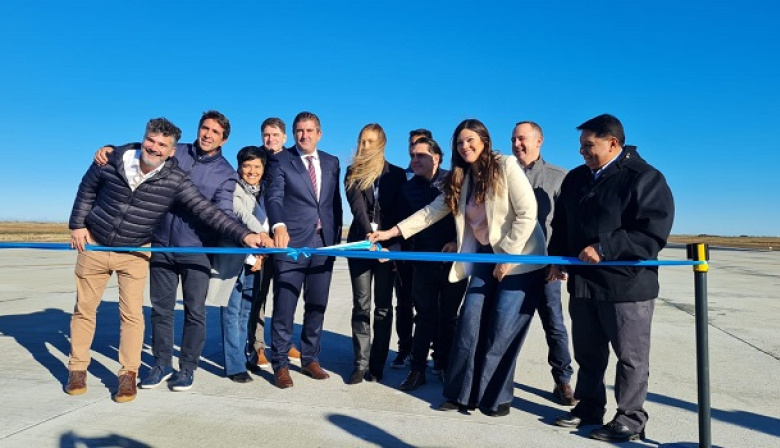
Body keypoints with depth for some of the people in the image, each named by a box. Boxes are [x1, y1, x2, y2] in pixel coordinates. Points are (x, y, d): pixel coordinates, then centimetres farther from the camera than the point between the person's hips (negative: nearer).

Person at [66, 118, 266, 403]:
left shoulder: (176, 180, -17)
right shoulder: (111, 162, -13)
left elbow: (206, 211, -23)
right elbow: (87, 189, 5)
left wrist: (242, 234, -32)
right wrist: (77, 224, 3)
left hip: (135, 253, -1)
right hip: (93, 245, 1)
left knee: (132, 313, -5)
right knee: (84, 309, 9)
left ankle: (128, 374, 10)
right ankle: (77, 370, 26)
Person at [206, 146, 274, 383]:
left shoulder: (264, 192, 13)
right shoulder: (232, 188, -6)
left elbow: (267, 223, 9)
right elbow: (241, 212, -22)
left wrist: (261, 255, -3)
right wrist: (261, 233, -38)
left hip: (254, 260, 6)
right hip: (232, 259, -6)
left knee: (246, 312, 11)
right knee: (232, 312, -3)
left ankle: (242, 356, 22)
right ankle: (235, 366, 2)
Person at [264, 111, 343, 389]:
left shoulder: (331, 163, 14)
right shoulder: (280, 161, 0)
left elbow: (335, 201, 15)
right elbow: (274, 197, -14)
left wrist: (336, 235, 8)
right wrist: (279, 226, -33)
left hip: (324, 243, 4)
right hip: (291, 243, -4)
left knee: (317, 306, 12)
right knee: (284, 307, 1)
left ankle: (310, 359, 26)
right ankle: (280, 365, 14)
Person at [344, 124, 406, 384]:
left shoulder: (397, 174, 7)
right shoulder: (353, 173, 6)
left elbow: (401, 212, 2)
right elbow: (357, 207, -8)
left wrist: (394, 245, -11)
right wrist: (370, 236, -25)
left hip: (388, 245, 0)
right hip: (360, 244, 0)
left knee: (383, 307, 3)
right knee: (361, 305, 1)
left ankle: (377, 364, 11)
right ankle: (361, 364, 6)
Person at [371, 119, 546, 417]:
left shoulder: (506, 166, -10)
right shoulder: (461, 179, 10)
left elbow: (527, 213, -15)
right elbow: (432, 211, 9)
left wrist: (508, 256, -17)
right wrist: (392, 232, 3)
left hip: (519, 260, -6)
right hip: (485, 259, 6)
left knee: (502, 332, -4)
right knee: (469, 325, 1)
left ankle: (497, 398, 13)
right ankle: (462, 394, 13)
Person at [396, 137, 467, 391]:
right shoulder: (408, 188, 9)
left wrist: (457, 242, -13)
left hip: (453, 258, -2)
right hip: (423, 260, 2)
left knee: (448, 316, 8)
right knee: (425, 316, 4)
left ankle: (443, 365, 21)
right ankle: (417, 369, 11)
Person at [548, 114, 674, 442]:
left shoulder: (645, 178, -9)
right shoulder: (575, 178, 11)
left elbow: (653, 234, -18)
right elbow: (561, 224, 19)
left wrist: (603, 249, -23)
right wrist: (557, 257, 7)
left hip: (627, 285, -6)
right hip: (583, 282, 7)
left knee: (631, 357, 6)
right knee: (587, 353, 16)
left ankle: (631, 418, 20)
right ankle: (589, 407, 30)